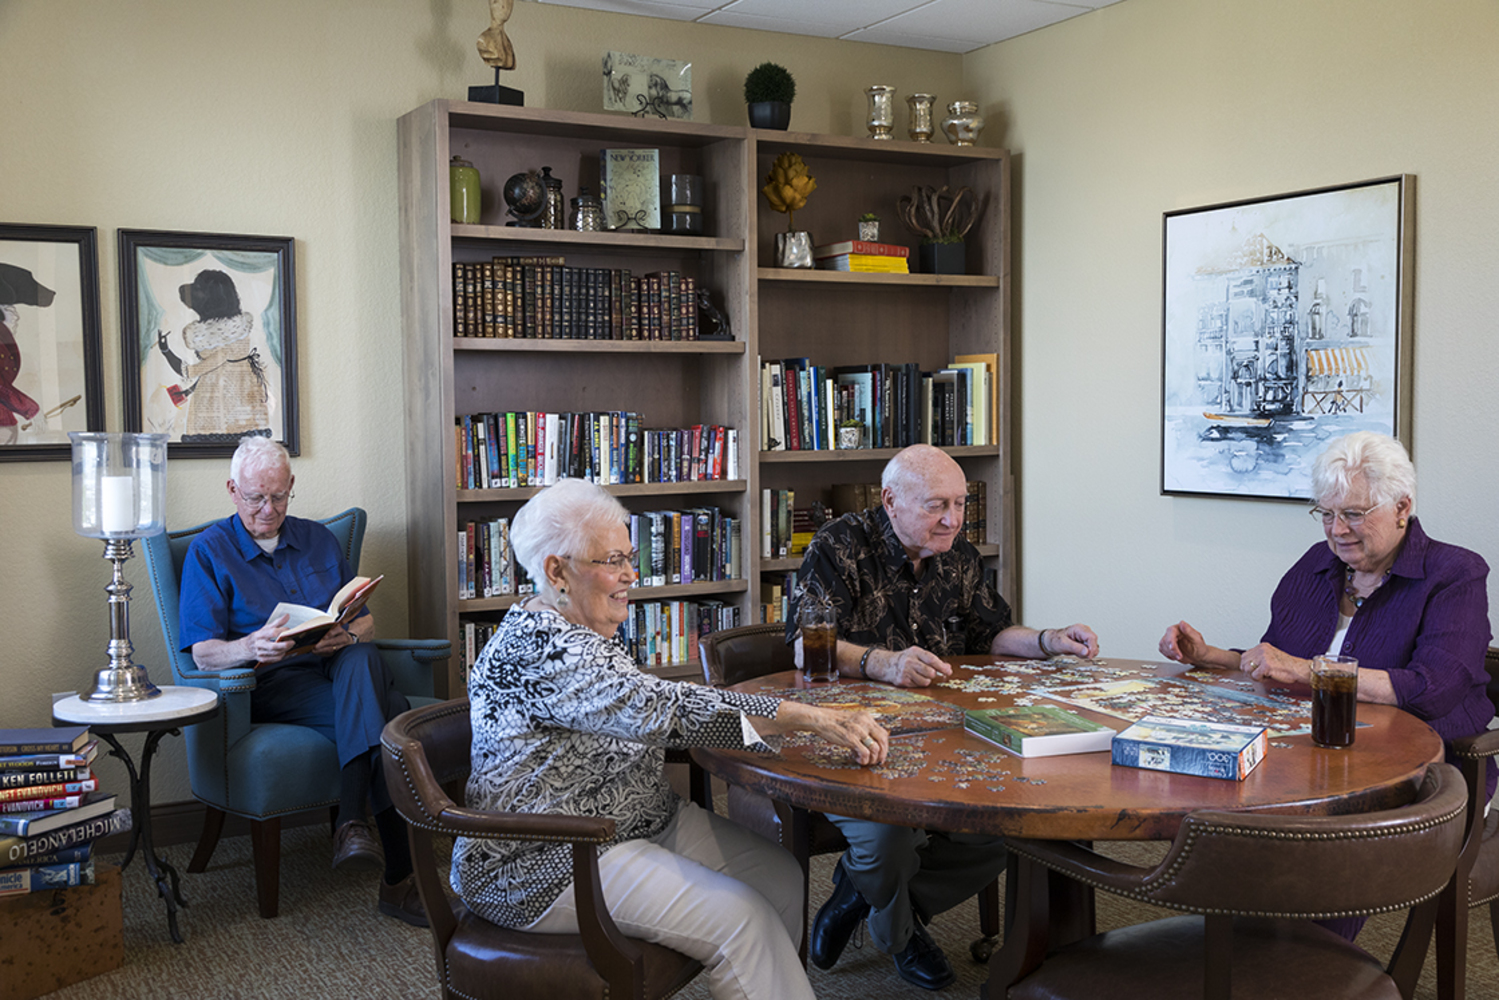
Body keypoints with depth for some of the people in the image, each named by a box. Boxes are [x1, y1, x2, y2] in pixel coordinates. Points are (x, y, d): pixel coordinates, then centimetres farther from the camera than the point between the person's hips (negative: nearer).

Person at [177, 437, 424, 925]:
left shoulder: (318, 540, 20)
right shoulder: (208, 551, 8)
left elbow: (366, 622, 16)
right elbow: (203, 653, -3)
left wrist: (347, 637, -10)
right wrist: (250, 649, -26)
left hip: (338, 670, 4)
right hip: (270, 684, -4)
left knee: (362, 659, -36)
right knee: (388, 712, -32)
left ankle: (351, 825, -40)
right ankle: (398, 876, -38)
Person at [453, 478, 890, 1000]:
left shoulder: (581, 631, 10)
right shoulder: (540, 647, -23)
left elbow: (633, 712, 21)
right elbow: (660, 708, -33)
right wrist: (809, 717, -36)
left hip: (640, 820, 10)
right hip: (543, 867, -10)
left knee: (778, 875, -2)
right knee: (740, 918, -19)